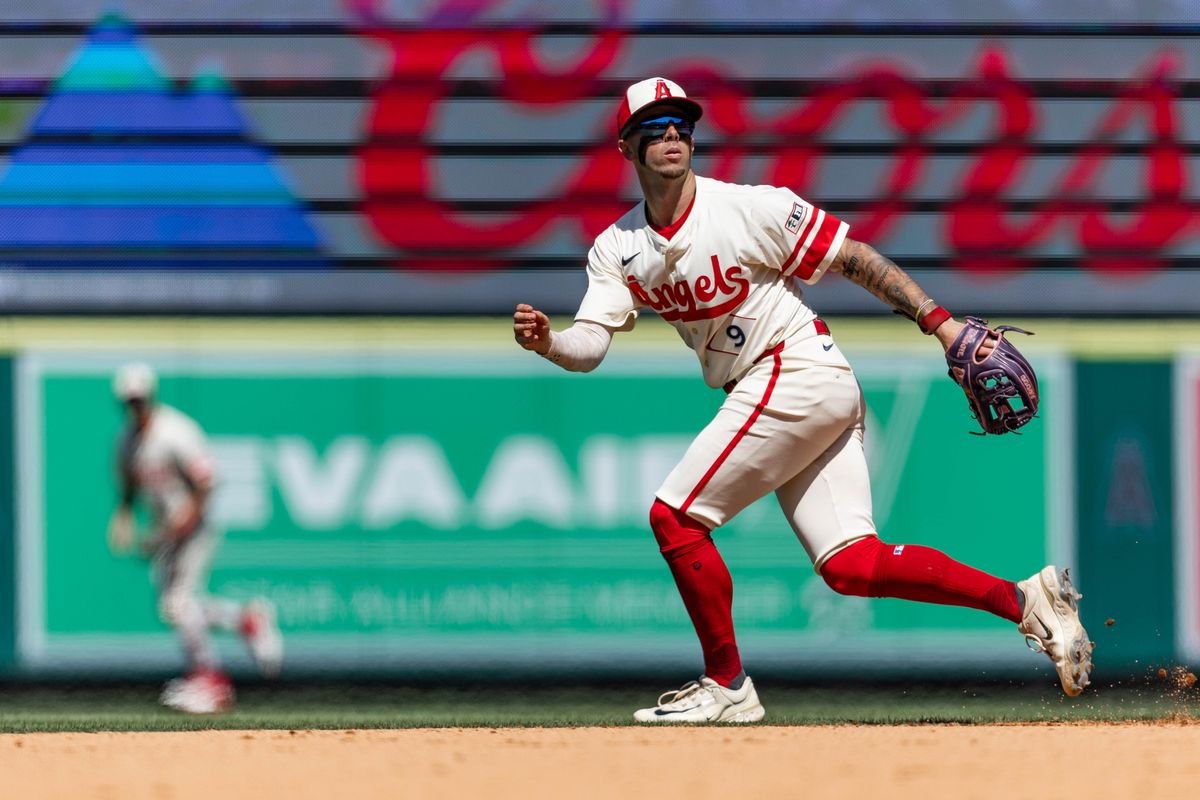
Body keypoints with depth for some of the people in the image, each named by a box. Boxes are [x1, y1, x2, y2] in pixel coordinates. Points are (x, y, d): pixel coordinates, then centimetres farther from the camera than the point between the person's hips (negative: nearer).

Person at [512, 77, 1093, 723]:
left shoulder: (747, 209, -11)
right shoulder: (617, 249, 7)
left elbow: (853, 259, -8)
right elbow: (590, 343, -3)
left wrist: (939, 323, -13)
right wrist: (545, 342, -25)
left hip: (800, 372, -7)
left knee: (675, 517, -10)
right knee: (850, 565, -1)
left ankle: (727, 686, 2)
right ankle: (1023, 601, 3)